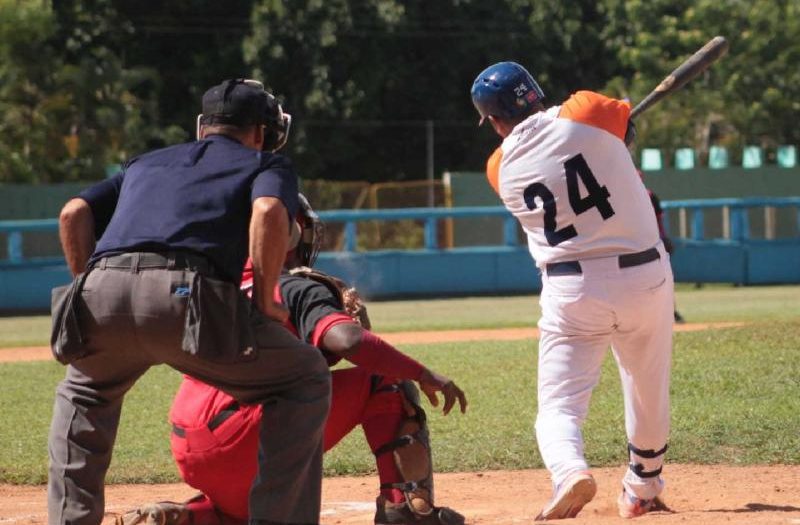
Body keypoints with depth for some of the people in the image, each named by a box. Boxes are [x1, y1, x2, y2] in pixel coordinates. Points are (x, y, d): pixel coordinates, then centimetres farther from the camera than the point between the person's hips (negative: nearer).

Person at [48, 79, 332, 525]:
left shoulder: (145, 163, 37)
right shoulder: (267, 164, 24)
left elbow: (74, 213, 21)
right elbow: (268, 212, -1)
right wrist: (265, 304, 5)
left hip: (102, 290, 5)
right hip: (185, 294, -4)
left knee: (86, 391, 37)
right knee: (306, 379, 16)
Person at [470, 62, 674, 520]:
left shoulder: (502, 169, 1)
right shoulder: (587, 113, -6)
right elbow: (628, 125, 14)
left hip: (572, 292, -1)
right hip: (646, 276, 1)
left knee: (559, 405, 1)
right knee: (650, 395, 22)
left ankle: (570, 471, -29)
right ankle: (643, 490, 38)